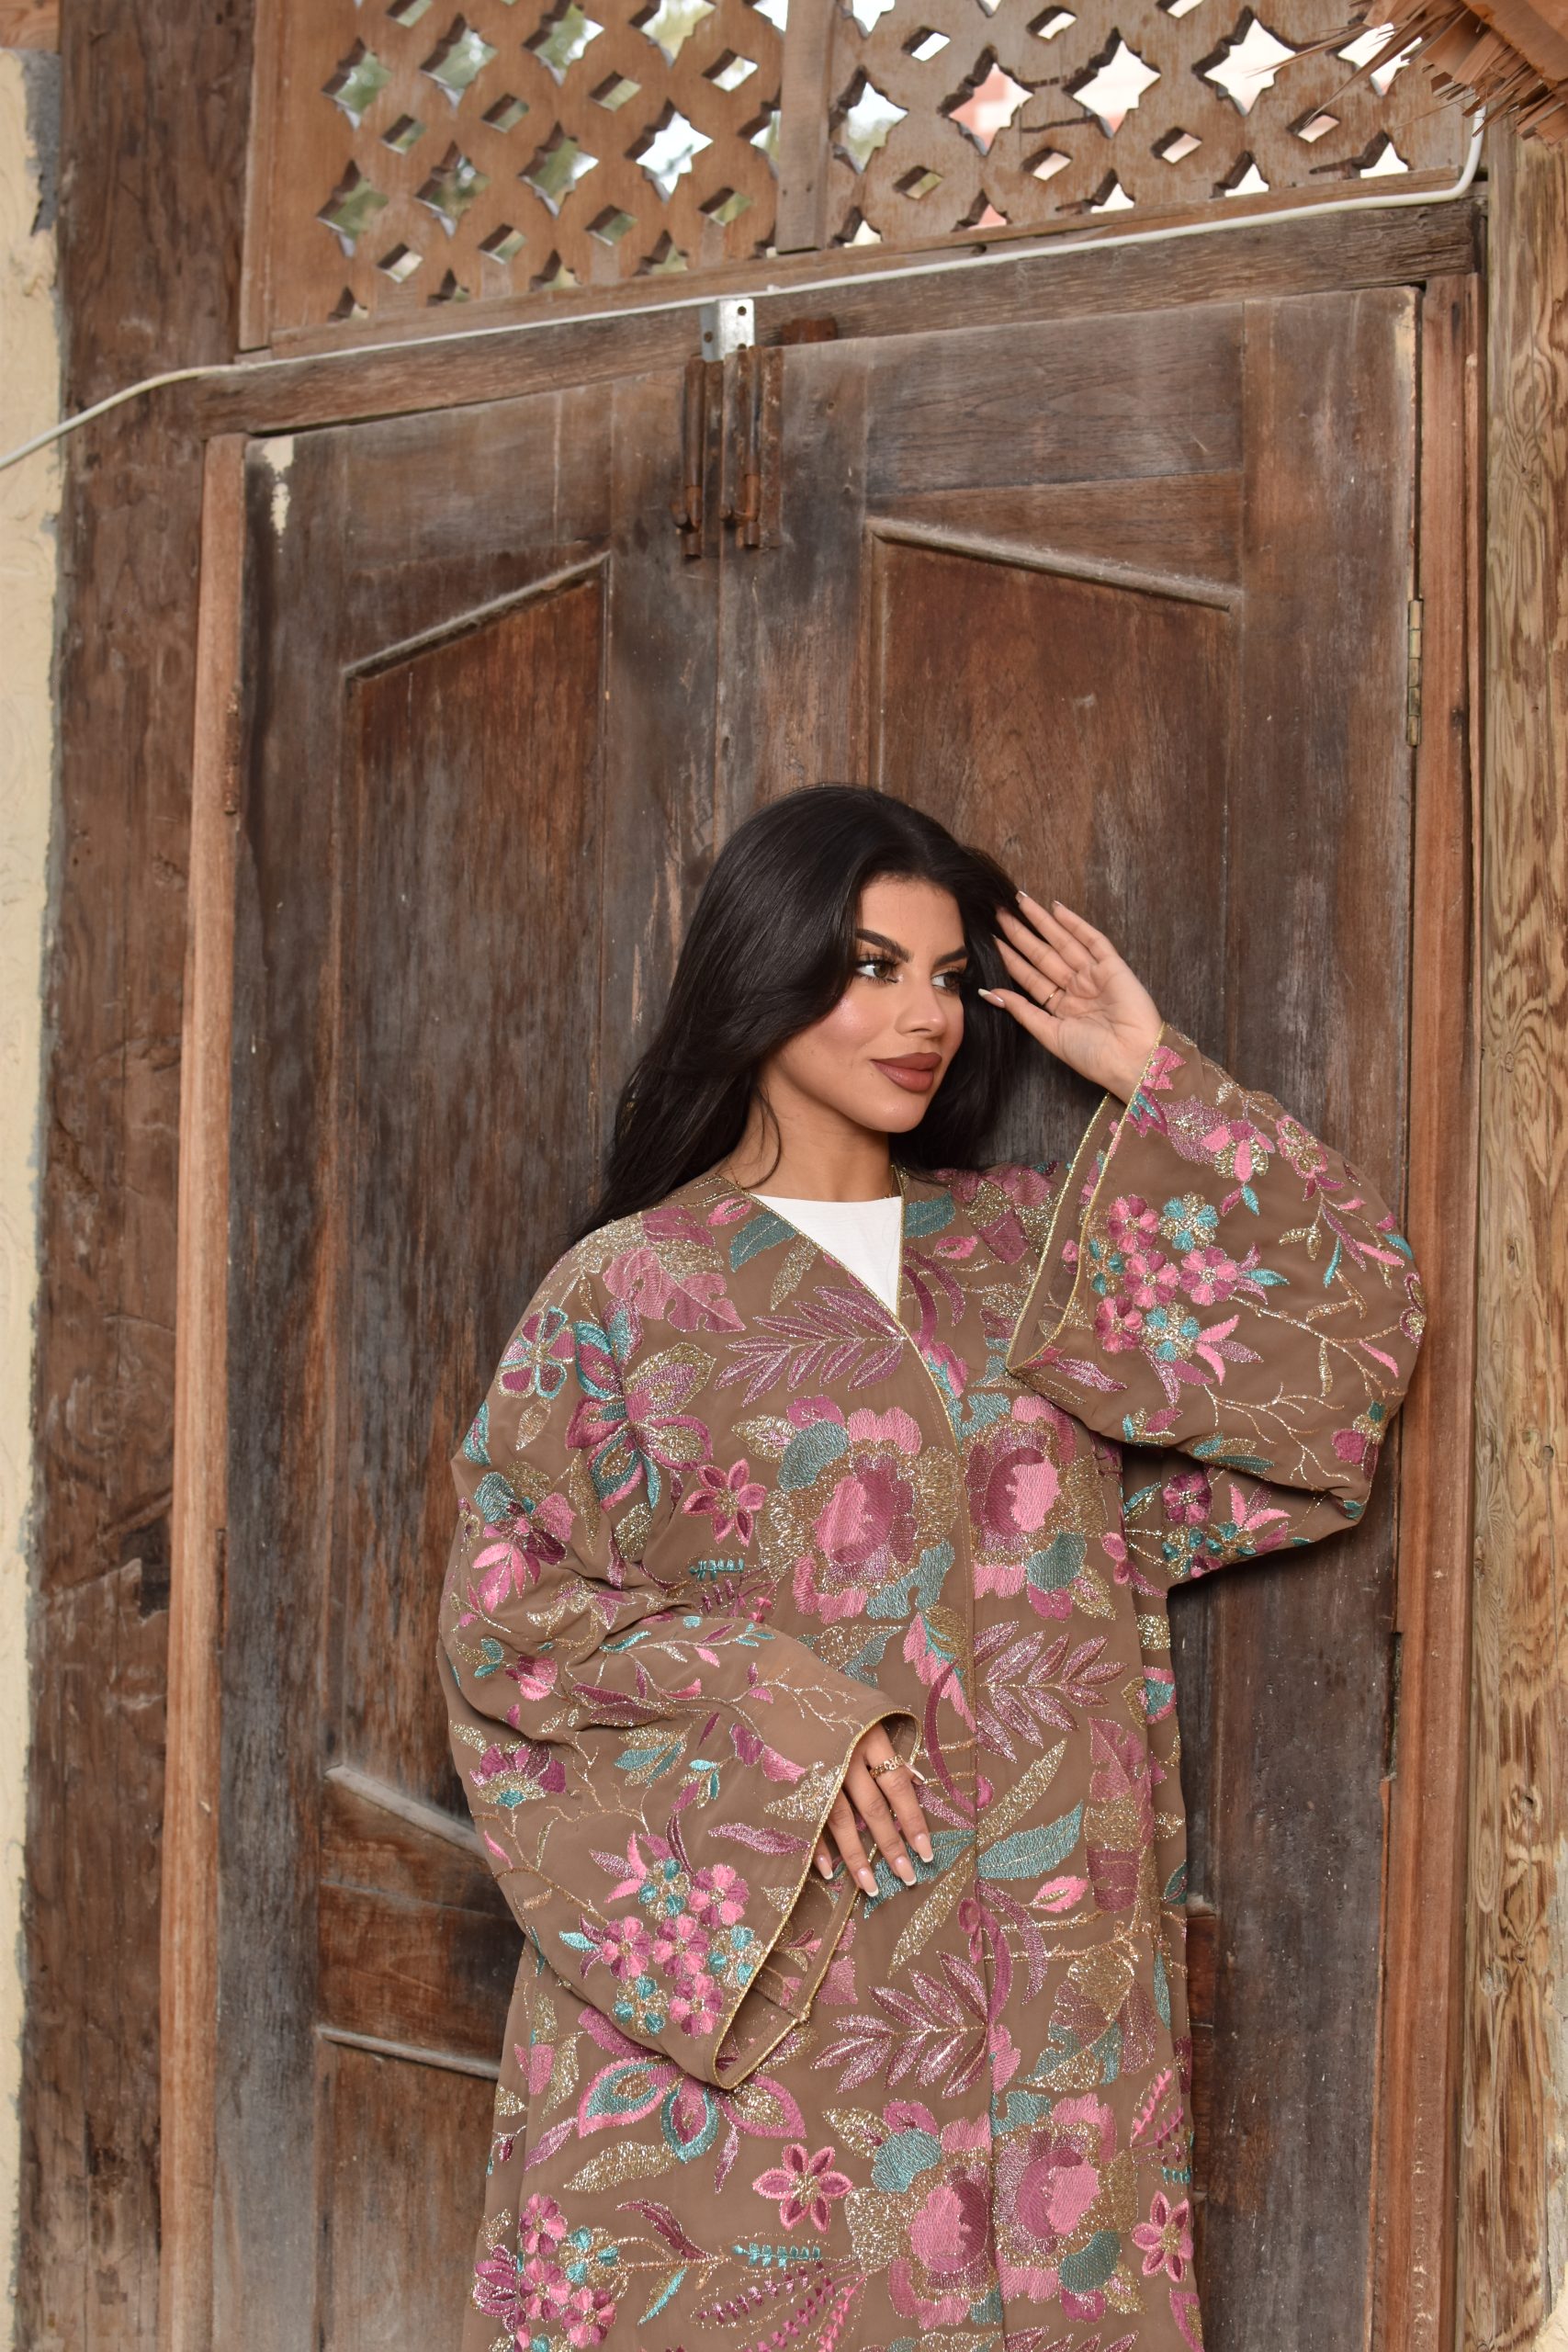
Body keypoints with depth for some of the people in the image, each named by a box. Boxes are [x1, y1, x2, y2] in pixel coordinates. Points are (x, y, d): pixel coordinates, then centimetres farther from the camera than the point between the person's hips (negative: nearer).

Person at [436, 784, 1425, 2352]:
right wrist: (772, 1707, -16)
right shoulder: (631, 1286, 0)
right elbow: (506, 1608, -3)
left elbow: (1354, 1307, 4)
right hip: (740, 1958, -3)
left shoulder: (1029, 1251, 10)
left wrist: (1151, 1072, 2)